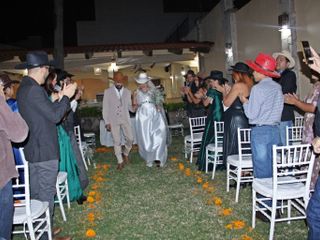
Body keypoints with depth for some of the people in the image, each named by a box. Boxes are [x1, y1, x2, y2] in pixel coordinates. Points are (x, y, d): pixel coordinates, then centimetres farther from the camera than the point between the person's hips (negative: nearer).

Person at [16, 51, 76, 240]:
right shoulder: (34, 89, -20)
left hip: (33, 150, 10)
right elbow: (55, 116, -20)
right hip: (45, 151, -10)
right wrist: (66, 96, -9)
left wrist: (62, 97, 11)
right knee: (47, 195, 1)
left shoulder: (24, 88, 12)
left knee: (36, 193, 18)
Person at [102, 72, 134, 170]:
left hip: (125, 119, 2)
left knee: (130, 139, 1)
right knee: (117, 141, 2)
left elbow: (129, 106, 10)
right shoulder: (108, 92, -2)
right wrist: (107, 122, -6)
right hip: (113, 120, -2)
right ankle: (120, 161, 16)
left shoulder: (127, 92, 5)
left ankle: (125, 154, 29)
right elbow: (105, 108, -1)